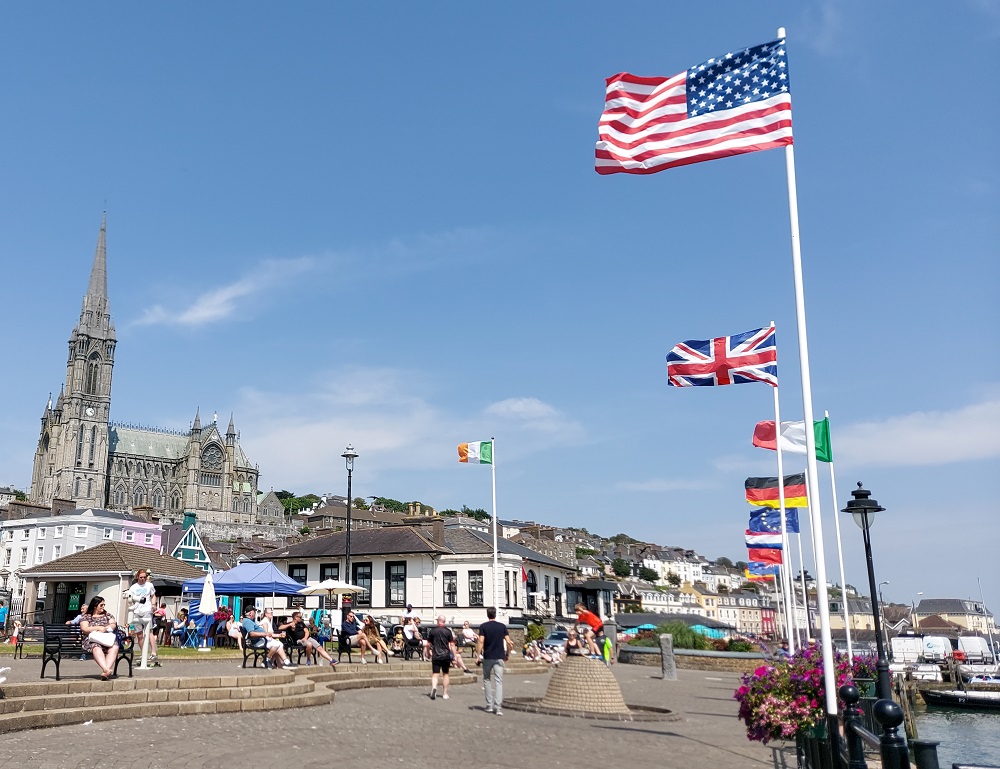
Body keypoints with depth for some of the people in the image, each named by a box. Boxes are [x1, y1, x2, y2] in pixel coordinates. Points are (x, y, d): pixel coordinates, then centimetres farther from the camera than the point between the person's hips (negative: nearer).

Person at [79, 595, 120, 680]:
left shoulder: (107, 615, 27)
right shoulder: (86, 617, 17)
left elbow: (113, 625, 14)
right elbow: (84, 629, 2)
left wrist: (105, 628, -7)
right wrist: (99, 628, -5)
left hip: (108, 639, 3)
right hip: (92, 640, -2)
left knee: (114, 647, -34)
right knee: (96, 648, -40)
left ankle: (107, 669, -53)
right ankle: (107, 670, -59)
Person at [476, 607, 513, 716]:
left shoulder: (483, 626, -2)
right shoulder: (502, 626, 4)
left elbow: (480, 641, -12)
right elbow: (509, 642, 0)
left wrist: (478, 655, -8)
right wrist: (507, 654, 13)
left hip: (487, 657, -1)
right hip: (499, 657, 1)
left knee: (487, 680, 14)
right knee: (499, 681, -1)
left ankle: (489, 705, 14)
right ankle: (498, 707, -11)